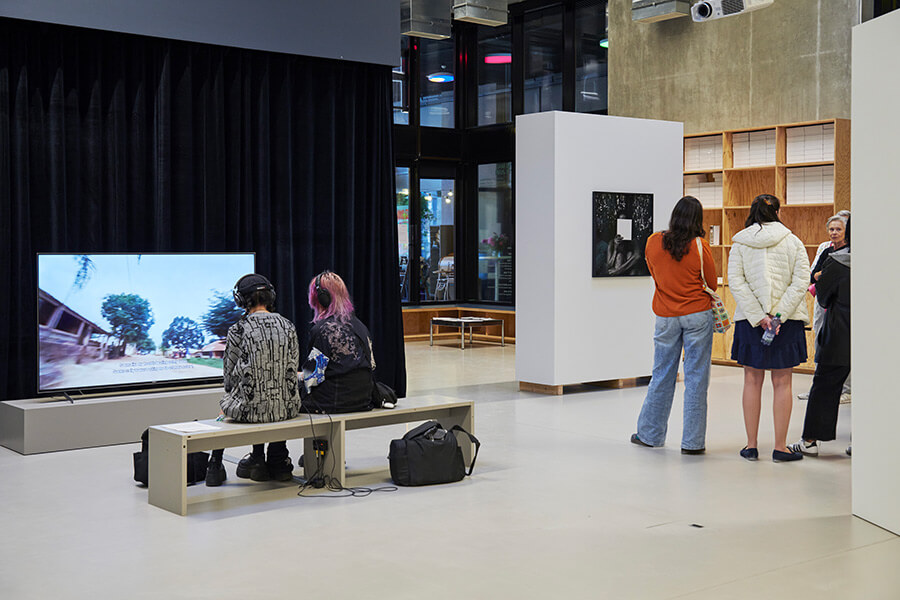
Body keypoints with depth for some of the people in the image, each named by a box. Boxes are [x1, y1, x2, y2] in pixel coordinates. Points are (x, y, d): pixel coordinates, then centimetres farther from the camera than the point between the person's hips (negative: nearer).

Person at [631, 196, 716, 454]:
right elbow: (712, 284, -1)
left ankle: (649, 433, 23)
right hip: (698, 315, -3)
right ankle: (692, 441, 5)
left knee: (662, 374, 13)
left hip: (666, 316, 3)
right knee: (696, 377, 3)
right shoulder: (700, 246, -11)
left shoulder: (653, 242, -2)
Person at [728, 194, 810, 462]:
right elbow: (801, 281, -9)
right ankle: (780, 447, 9)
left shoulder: (740, 244, 0)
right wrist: (779, 315, -13)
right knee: (782, 383, 6)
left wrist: (759, 316, -12)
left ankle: (751, 445, 13)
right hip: (787, 321, -1)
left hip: (749, 320, 1)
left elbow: (735, 282, -9)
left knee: (753, 381, 9)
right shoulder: (793, 242, -1)